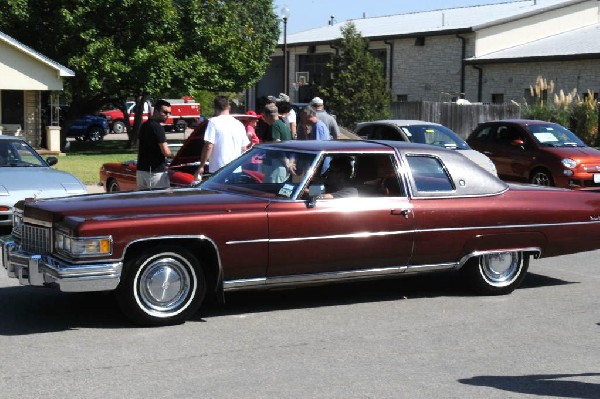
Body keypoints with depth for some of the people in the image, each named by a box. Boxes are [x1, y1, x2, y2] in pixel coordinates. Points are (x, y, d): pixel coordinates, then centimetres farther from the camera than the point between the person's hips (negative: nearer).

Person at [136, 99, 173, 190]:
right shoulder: (157, 127, -14)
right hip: (155, 172, -9)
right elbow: (165, 152, -17)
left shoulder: (144, 125, 14)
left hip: (141, 169, 9)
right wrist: (173, 155, 3)